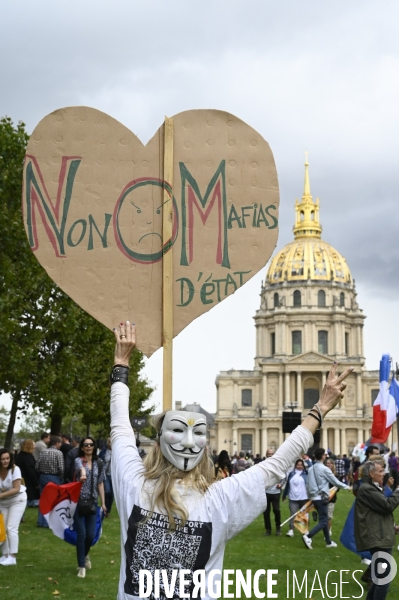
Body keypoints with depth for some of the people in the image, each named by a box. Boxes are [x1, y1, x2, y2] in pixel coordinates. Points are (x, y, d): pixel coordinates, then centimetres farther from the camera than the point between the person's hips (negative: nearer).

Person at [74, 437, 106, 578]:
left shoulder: (99, 463, 7)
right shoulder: (78, 460, -6)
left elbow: (100, 483, 10)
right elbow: (80, 467, -32)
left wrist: (103, 502, 3)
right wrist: (82, 473, -55)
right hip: (79, 501, -3)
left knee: (91, 535, 4)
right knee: (81, 534, -5)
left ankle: (85, 555, 35)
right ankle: (81, 566, 6)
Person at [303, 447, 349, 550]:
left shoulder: (311, 469, 7)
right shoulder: (324, 469, -14)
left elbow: (308, 484, 11)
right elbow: (335, 481, -7)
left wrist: (310, 496, 22)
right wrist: (346, 487, 9)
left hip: (314, 497, 8)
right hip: (321, 497, -8)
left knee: (324, 519, 16)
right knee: (323, 521, -7)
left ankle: (328, 542, 22)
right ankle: (308, 536, -23)